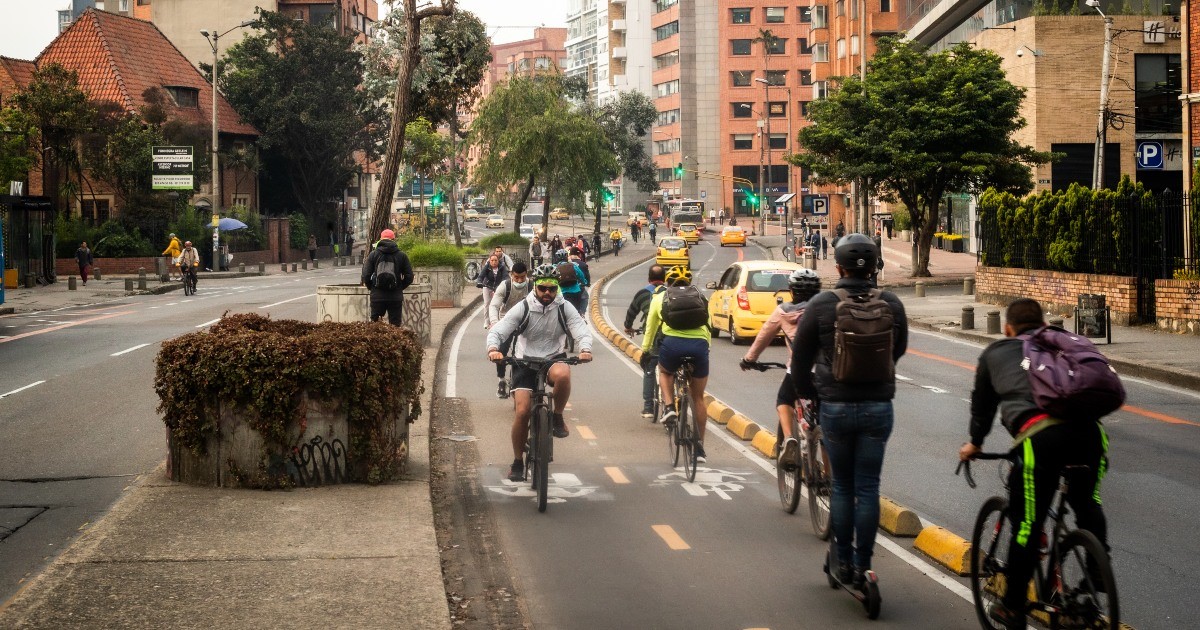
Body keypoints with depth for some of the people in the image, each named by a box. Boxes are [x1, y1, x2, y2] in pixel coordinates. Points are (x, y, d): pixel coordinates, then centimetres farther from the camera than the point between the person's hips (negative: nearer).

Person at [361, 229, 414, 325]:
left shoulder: (373, 255, 2)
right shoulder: (402, 255, 3)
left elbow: (365, 276, -3)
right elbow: (409, 277, 2)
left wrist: (372, 288, 13)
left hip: (377, 296, 0)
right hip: (396, 297, 0)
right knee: (395, 326, 3)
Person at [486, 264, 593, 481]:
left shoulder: (564, 308, -3)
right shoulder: (523, 309, -6)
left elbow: (581, 329, -12)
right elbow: (498, 330, -13)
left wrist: (585, 349, -35)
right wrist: (493, 348, -35)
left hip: (554, 359, 0)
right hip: (525, 362, 0)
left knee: (562, 374, -38)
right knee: (522, 411, -12)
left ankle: (557, 416, -10)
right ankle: (518, 461, 8)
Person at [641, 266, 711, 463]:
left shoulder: (660, 298, 20)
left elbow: (650, 327, 28)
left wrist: (645, 350, 41)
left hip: (672, 343, -1)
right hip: (699, 344, 1)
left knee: (665, 372, 35)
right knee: (698, 397, 17)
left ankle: (669, 407, 11)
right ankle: (700, 447, 19)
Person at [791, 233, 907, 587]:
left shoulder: (821, 305, -8)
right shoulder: (891, 305, -3)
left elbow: (800, 356, 0)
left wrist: (807, 392, 16)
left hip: (835, 408, -1)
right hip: (878, 407, 1)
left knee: (842, 486, 11)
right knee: (868, 488, 6)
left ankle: (843, 561, 16)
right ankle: (863, 566, 8)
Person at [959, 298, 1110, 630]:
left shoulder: (994, 353, 29)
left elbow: (982, 402, 40)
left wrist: (975, 443, 56)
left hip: (1038, 436, -2)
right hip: (1088, 428, 3)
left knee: (1027, 523, 8)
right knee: (1087, 503, 29)